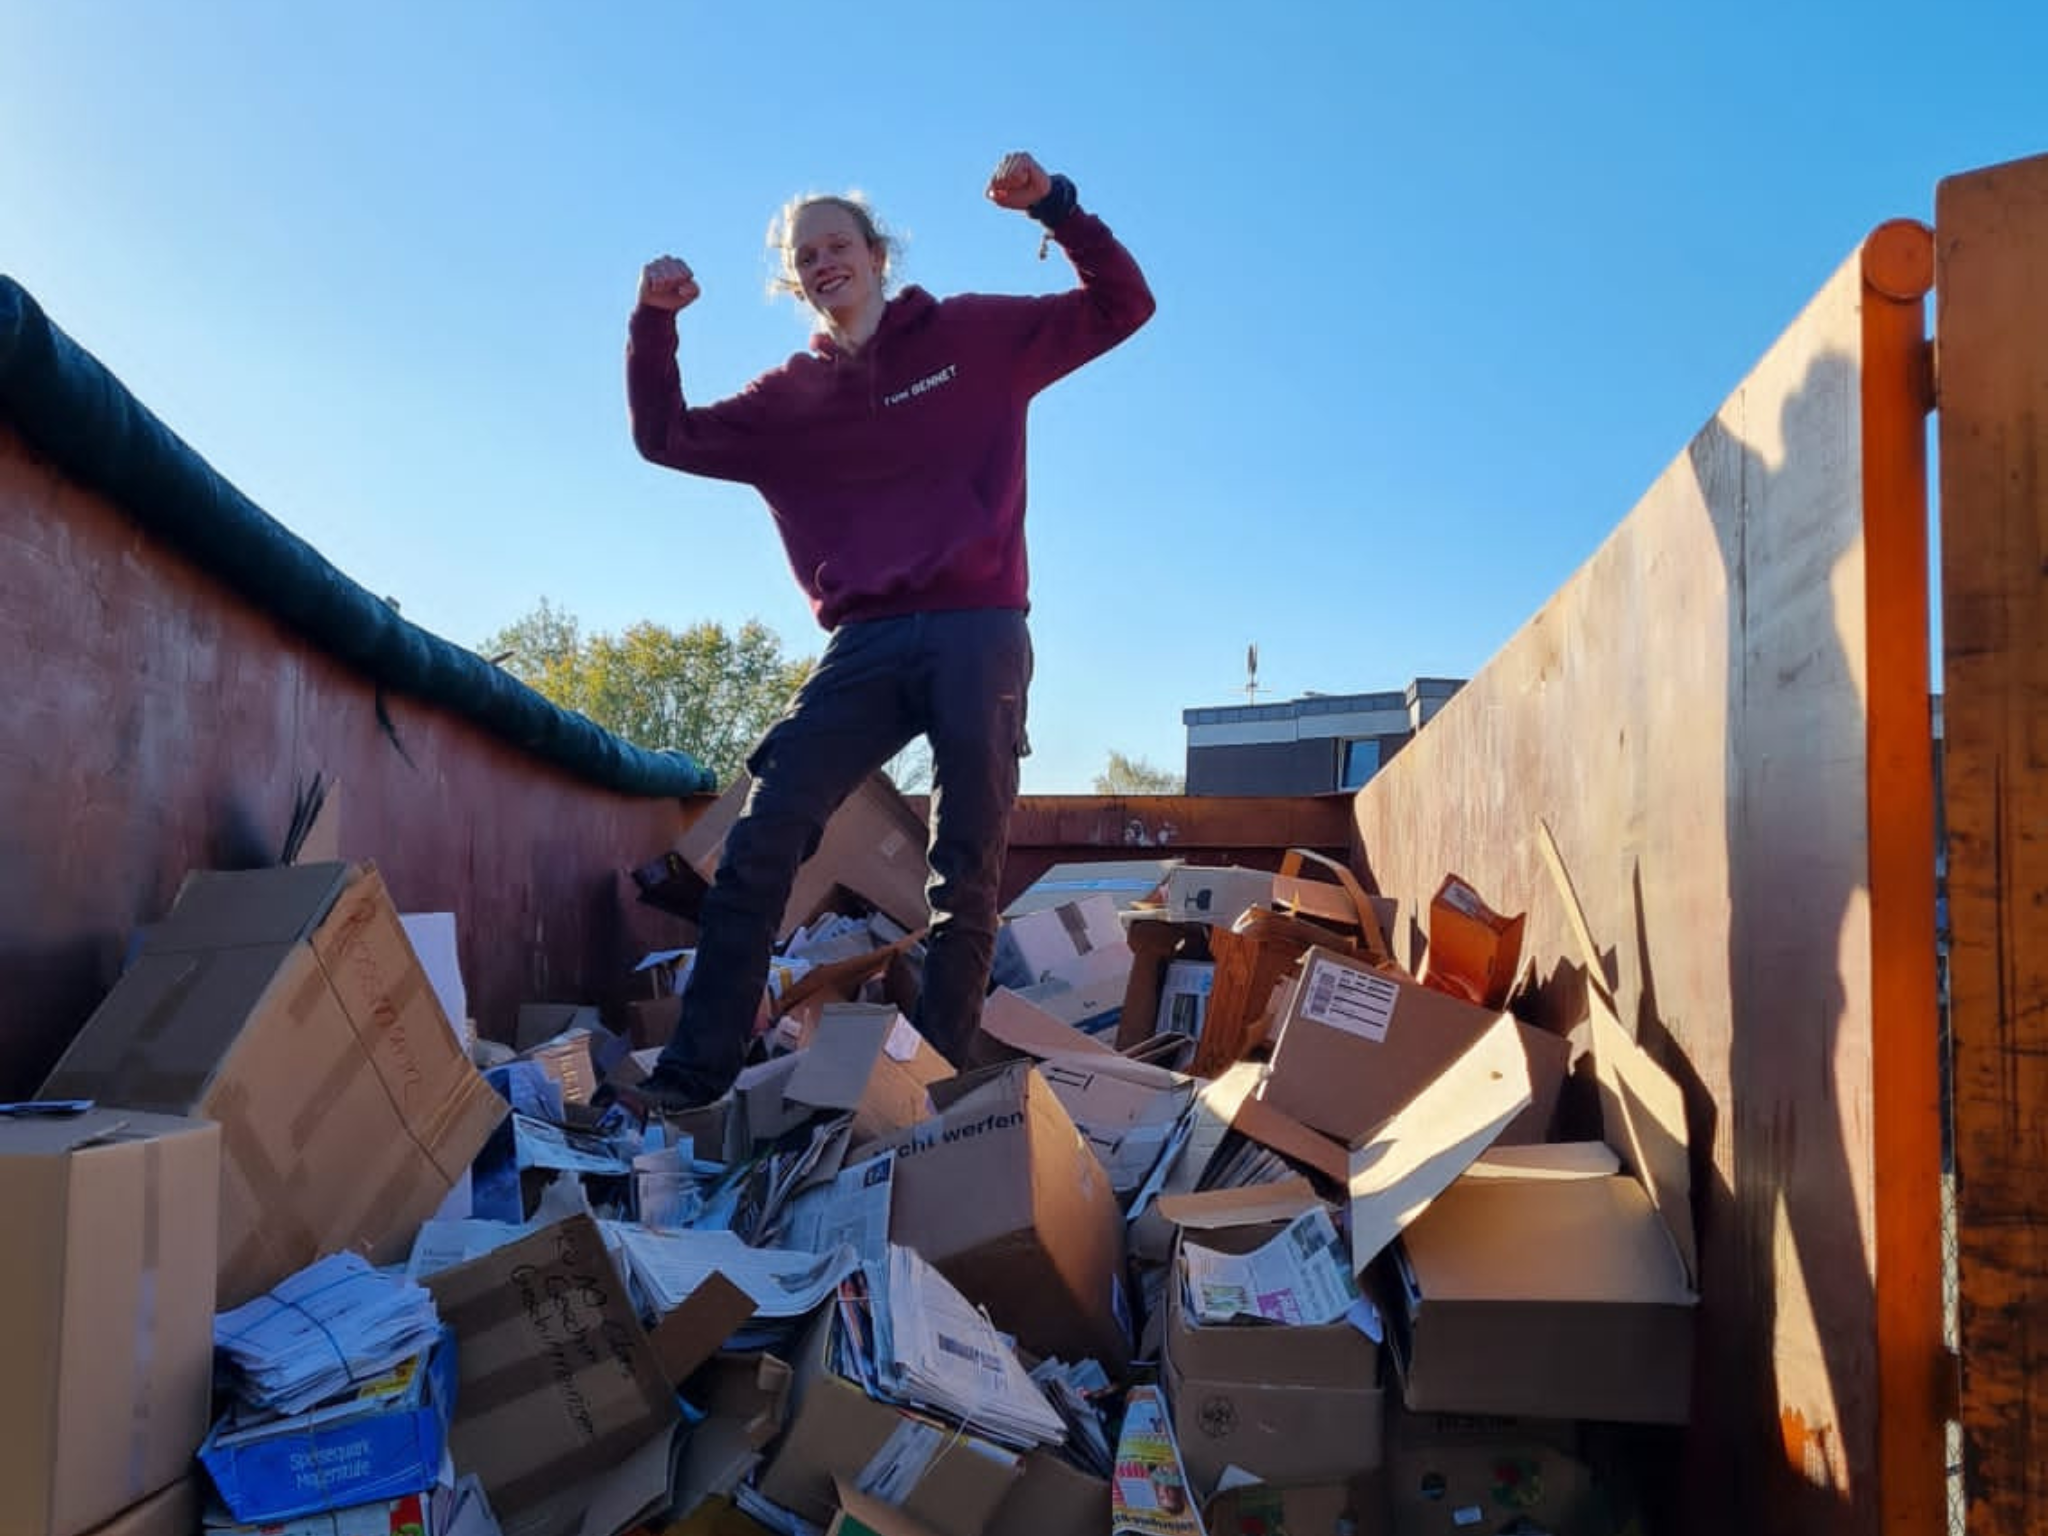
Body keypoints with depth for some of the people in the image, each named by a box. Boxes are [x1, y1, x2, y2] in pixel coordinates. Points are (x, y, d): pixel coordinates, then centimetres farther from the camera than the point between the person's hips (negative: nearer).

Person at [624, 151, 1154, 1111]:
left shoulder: (974, 336, 11)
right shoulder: (790, 398, 18)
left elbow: (1121, 307, 10)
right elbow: (665, 437, 19)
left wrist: (1054, 207, -4)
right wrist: (654, 321, 7)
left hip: (979, 634, -2)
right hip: (864, 645, 2)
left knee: (966, 876, -2)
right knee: (758, 848, -9)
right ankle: (695, 1070, -4)